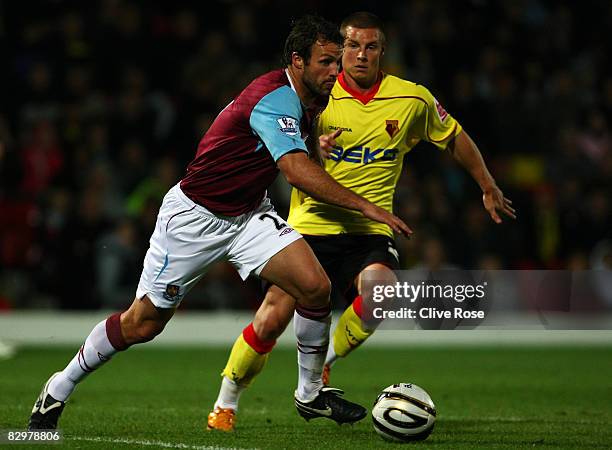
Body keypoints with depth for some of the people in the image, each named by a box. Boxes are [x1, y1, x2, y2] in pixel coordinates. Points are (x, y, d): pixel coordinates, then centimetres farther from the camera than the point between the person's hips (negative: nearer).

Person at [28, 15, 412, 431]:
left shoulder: (301, 100, 1)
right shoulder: (275, 97, -27)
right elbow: (297, 170, -40)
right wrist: (364, 206, -41)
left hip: (248, 214, 8)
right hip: (194, 216, -8)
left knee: (315, 286, -14)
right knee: (143, 323, 3)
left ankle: (311, 393, 4)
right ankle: (59, 389, 24)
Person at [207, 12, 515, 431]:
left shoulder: (413, 100, 1)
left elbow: (455, 137, 17)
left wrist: (489, 188, 25)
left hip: (370, 231, 1)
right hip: (311, 225, -1)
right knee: (271, 320, -12)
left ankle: (321, 364, -6)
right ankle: (226, 405, 11)